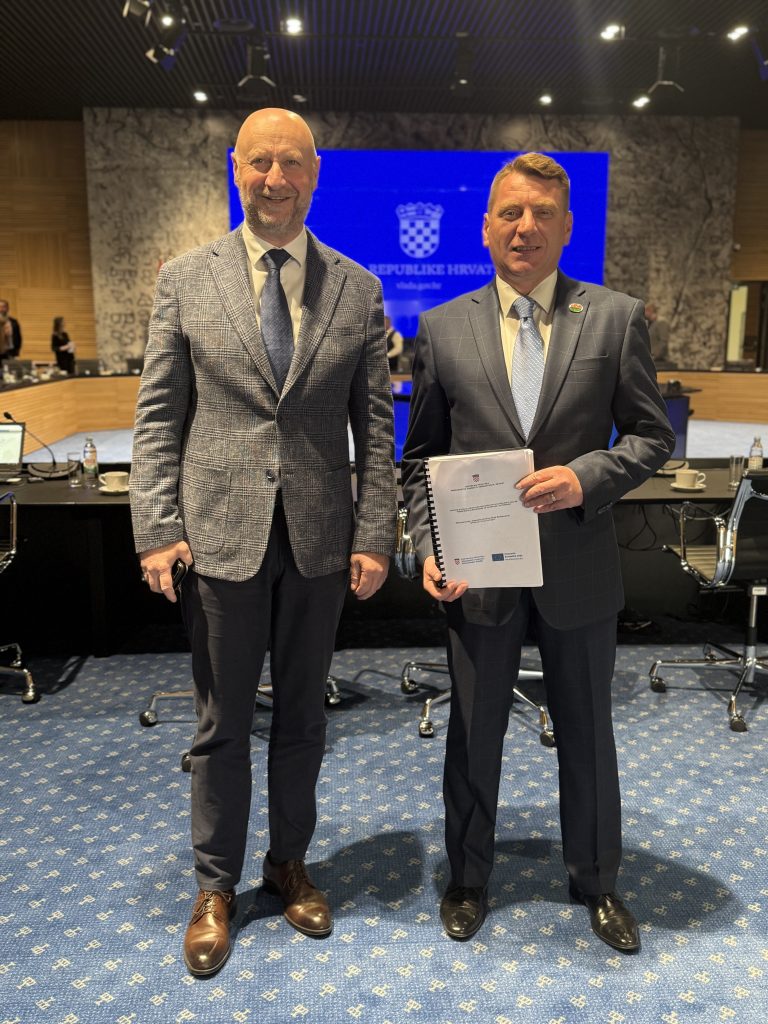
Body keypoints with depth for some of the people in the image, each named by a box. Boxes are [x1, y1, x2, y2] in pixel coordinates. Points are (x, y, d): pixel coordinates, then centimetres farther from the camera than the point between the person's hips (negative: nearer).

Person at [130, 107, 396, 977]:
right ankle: (216, 886, 32)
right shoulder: (184, 280, 3)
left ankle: (290, 862, 37)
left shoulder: (357, 288, 4)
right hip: (220, 535, -1)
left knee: (302, 714, 15)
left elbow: (374, 423, 2)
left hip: (321, 538, 1)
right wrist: (156, 528, -7)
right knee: (222, 723, 11)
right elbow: (158, 416, 1)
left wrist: (375, 536, -4)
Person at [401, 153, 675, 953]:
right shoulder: (442, 329, 1)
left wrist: (587, 476, -18)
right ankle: (467, 877, 39)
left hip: (578, 566, 0)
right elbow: (420, 458, 4)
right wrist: (428, 548, -7)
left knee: (587, 732, 17)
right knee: (473, 733, 15)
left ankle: (596, 880, 42)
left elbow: (652, 436, 0)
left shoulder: (616, 318, -1)